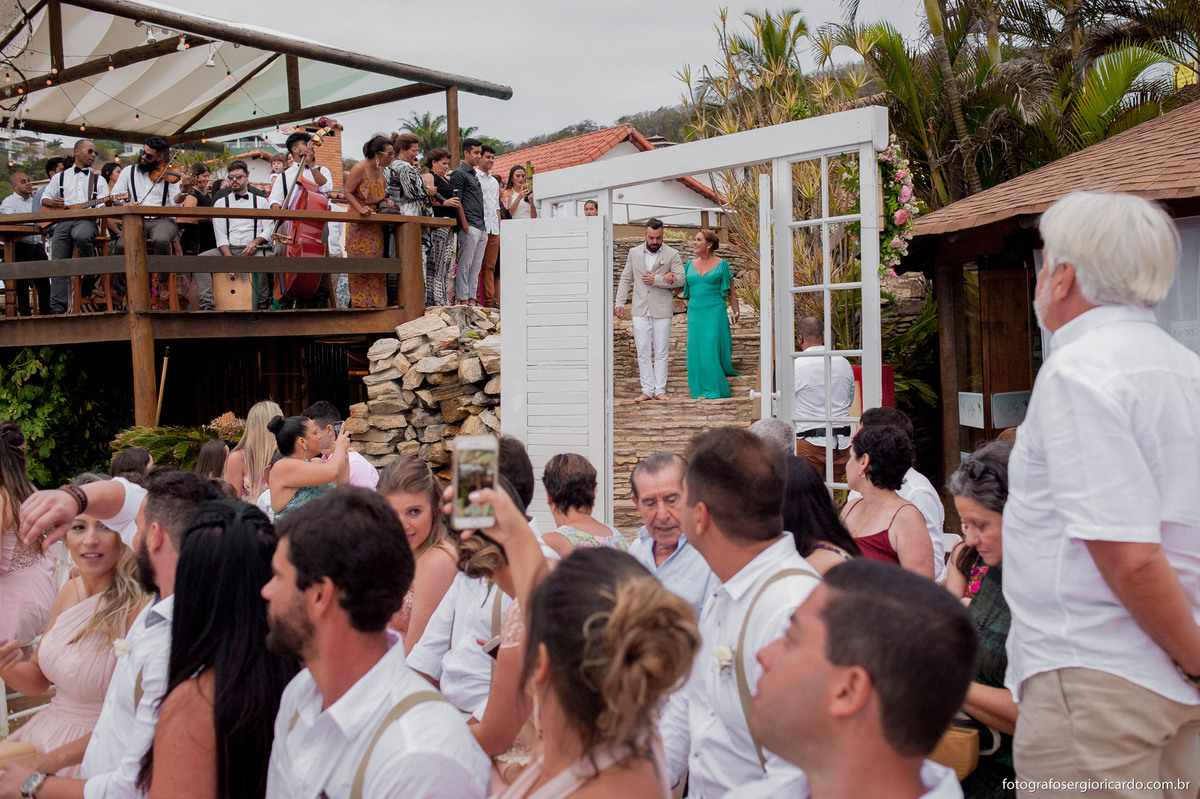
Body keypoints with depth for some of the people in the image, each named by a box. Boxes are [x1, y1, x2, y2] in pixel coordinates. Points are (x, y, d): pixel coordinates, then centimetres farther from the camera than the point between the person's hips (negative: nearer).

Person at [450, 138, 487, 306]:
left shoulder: (474, 175, 22)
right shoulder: (458, 174, -5)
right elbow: (456, 201, -11)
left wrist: (485, 227, 18)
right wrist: (465, 225, -17)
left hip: (482, 228, 9)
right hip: (470, 227, -9)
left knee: (476, 266, 8)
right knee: (465, 264, -7)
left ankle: (472, 299, 11)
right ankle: (462, 300, -6)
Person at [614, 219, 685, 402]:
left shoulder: (672, 254, 1)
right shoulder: (634, 253, 10)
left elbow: (681, 279, -8)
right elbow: (625, 279, 13)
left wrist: (656, 280, -13)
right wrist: (619, 302, 4)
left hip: (662, 310, -2)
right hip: (640, 310, 2)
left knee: (661, 352, 2)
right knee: (643, 352, 0)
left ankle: (660, 390, 8)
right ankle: (647, 389, 5)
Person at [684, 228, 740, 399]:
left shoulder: (721, 264, 3)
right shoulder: (690, 265, 12)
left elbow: (731, 291, 6)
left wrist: (736, 311, -2)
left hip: (715, 312, -4)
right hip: (695, 313, 4)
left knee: (712, 349, -7)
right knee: (696, 351, 1)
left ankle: (716, 389, 1)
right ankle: (701, 390, 8)